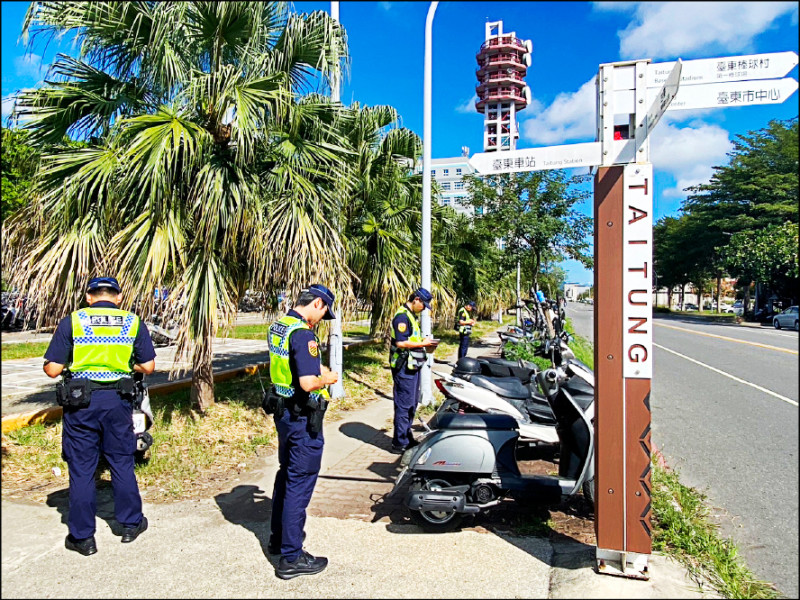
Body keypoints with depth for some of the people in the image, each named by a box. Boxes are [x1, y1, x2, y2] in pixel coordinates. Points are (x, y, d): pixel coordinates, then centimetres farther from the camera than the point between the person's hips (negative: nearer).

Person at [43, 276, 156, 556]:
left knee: (81, 468, 9)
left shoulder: (72, 322, -3)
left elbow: (52, 369, -5)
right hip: (118, 400, 1)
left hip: (80, 401, -1)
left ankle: (82, 536, 19)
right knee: (122, 463, 15)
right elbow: (148, 367, 2)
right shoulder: (134, 323, 2)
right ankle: (130, 524, 27)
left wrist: (73, 364, 15)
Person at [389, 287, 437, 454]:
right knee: (404, 405, -5)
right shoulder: (402, 316, -16)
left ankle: (407, 437, 29)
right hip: (404, 367, -11)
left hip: (413, 366, 11)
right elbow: (400, 342, -24)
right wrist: (423, 343, -16)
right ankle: (400, 443, 2)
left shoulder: (411, 315, 17)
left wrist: (425, 343, 10)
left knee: (412, 404, 18)